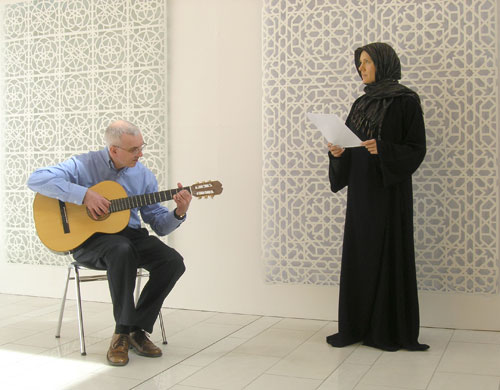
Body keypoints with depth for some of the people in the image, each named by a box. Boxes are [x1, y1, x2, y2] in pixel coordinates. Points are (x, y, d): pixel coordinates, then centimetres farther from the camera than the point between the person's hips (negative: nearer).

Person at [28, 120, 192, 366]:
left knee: (173, 262, -21)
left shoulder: (144, 176, 5)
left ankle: (137, 329, -7)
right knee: (122, 250, -39)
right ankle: (122, 332, -23)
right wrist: (84, 194, -25)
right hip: (88, 237, -4)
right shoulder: (84, 165, -6)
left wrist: (178, 214, -16)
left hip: (130, 234, 5)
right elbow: (36, 180, -19)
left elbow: (159, 224, 7)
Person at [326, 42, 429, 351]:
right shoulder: (361, 103, 15)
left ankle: (391, 329, 8)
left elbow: (417, 148, -9)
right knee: (358, 254, 6)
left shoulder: (405, 100, -5)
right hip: (360, 189, 7)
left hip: (389, 188, -7)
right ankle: (358, 326, 14)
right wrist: (338, 152, -6)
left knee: (388, 254, -3)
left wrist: (383, 149, -24)